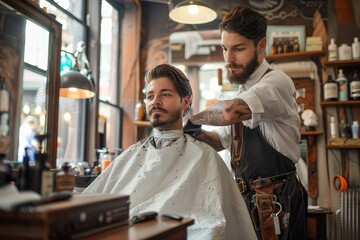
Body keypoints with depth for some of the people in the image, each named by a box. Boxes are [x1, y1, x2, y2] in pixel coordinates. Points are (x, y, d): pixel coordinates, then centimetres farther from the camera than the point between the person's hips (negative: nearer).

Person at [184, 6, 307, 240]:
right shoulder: (243, 90, 11)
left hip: (276, 200, -7)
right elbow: (222, 140, 18)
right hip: (247, 195, 8)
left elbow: (231, 112, -35)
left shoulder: (276, 81, -16)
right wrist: (197, 132, -2)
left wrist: (192, 120, -18)